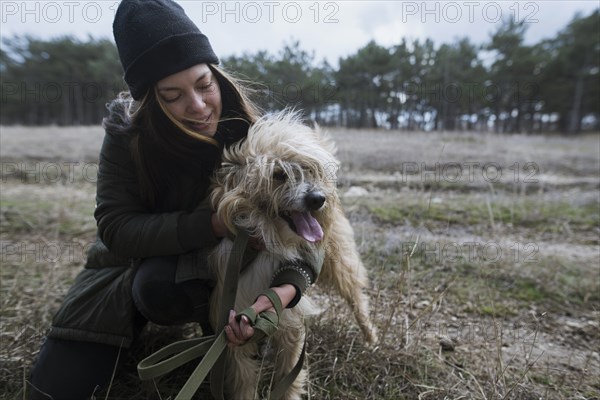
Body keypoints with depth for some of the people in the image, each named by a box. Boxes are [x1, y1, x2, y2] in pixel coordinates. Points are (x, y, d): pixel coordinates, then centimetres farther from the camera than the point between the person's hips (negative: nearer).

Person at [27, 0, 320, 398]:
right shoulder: (127, 133, -19)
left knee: (158, 285, -37)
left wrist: (288, 287, -42)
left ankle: (213, 319, -4)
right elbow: (116, 228, -24)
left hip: (210, 263, -1)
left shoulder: (250, 132, -21)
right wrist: (216, 223, -37)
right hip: (135, 260, 2)